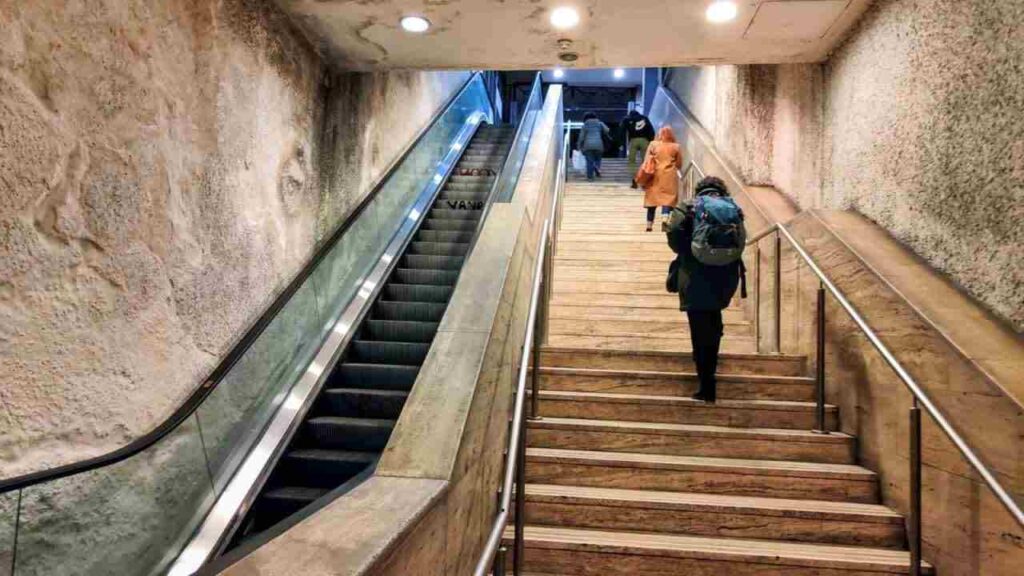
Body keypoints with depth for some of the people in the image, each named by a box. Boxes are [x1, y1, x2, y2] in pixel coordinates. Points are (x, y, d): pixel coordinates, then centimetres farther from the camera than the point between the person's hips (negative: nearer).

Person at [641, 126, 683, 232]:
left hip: (655, 176, 1)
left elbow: (647, 162, 1)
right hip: (669, 176, -1)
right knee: (668, 198, -1)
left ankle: (649, 225, 14)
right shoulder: (676, 147, 3)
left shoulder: (653, 145, 3)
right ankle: (665, 219, -26)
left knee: (652, 199, 9)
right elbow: (679, 164, 9)